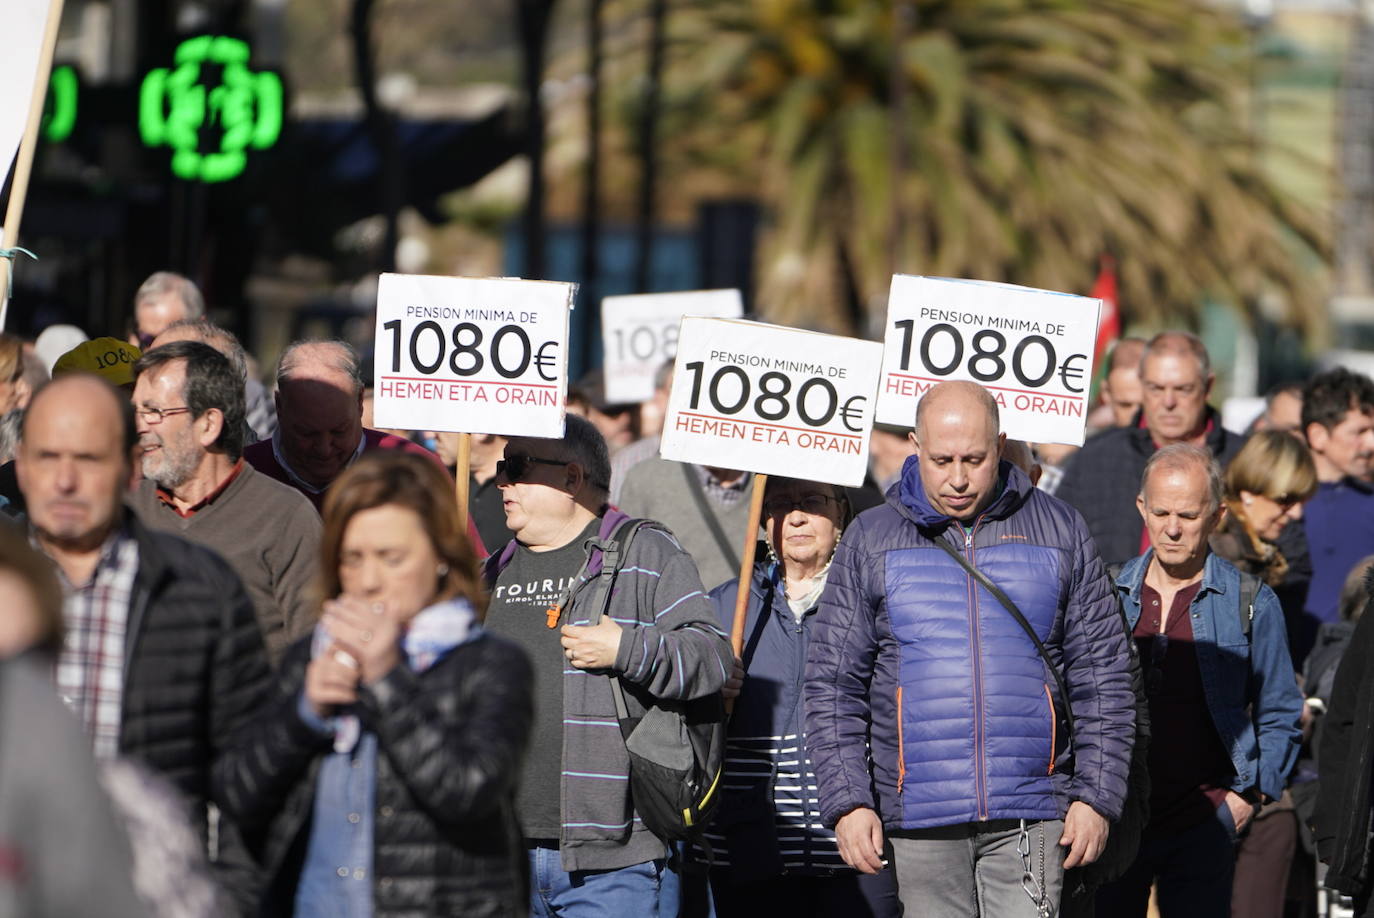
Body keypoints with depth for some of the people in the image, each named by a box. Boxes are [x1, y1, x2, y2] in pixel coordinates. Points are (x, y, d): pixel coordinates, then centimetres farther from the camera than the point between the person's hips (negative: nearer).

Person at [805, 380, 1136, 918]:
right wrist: (848, 802, -5)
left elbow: (1103, 675, 9)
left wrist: (1096, 796, 2)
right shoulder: (870, 541, 5)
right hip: (918, 817, 1)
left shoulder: (1057, 532, 7)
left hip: (1029, 813, -1)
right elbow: (832, 686, 5)